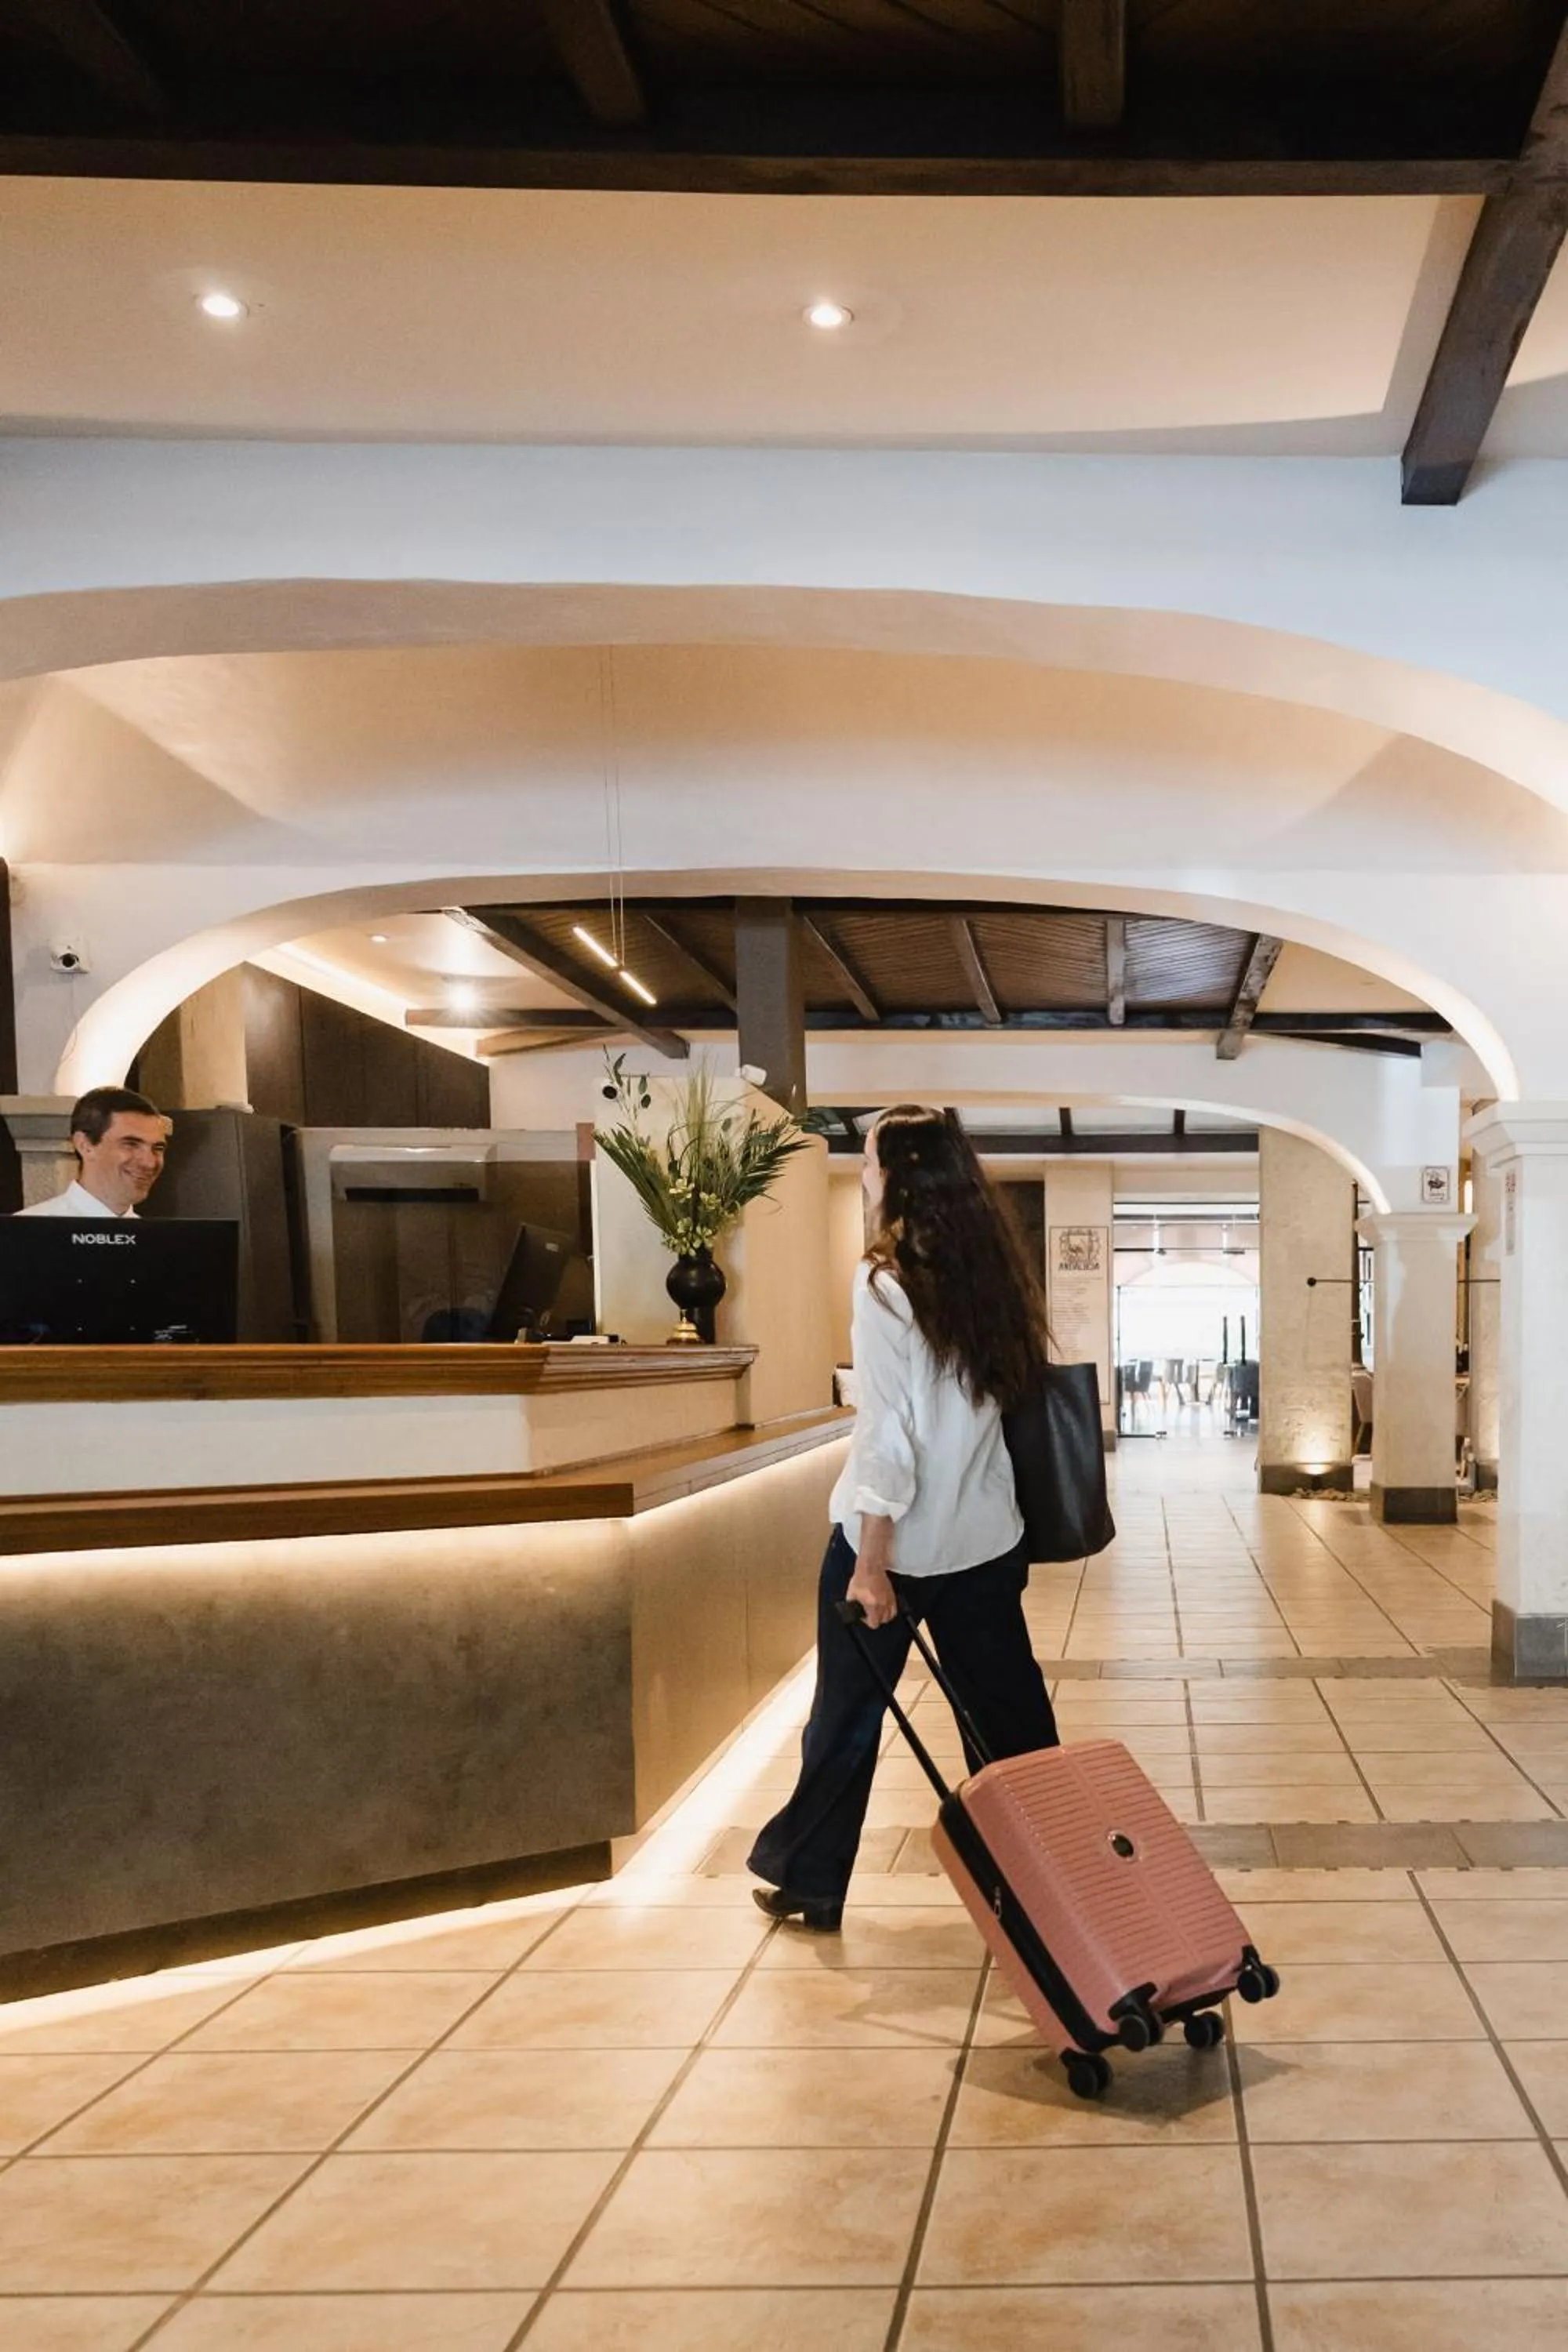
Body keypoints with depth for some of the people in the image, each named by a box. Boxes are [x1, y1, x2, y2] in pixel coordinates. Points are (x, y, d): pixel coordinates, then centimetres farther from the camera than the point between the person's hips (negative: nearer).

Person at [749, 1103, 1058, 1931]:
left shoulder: (887, 1281, -16)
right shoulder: (994, 1274, 2)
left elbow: (888, 1434, -19)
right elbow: (1020, 1394, 8)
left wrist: (872, 1565, -16)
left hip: (896, 1542, -5)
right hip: (986, 1541, 5)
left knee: (847, 1714, 10)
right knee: (1008, 1710, 12)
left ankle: (808, 1879, 25)